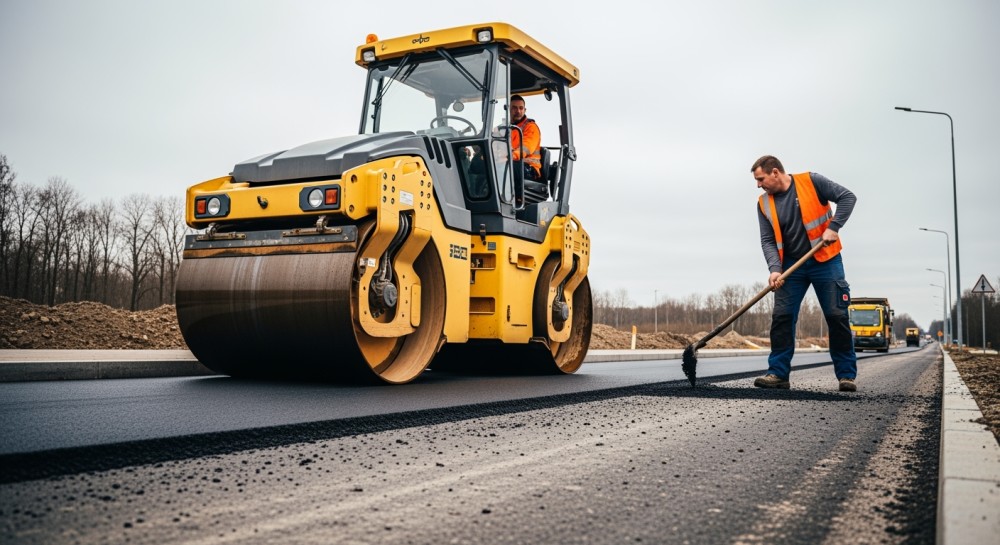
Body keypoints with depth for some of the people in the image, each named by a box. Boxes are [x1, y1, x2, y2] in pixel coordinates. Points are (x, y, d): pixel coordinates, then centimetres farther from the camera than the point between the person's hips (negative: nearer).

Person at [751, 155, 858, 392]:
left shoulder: (811, 182, -8)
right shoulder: (764, 203, 2)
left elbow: (847, 197, -8)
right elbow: (767, 241, -2)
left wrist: (833, 227, -20)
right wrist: (775, 269, -18)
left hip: (825, 261, -3)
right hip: (791, 266, 4)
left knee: (837, 316, -2)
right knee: (781, 317, -4)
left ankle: (847, 375, 7)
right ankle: (778, 372, 2)